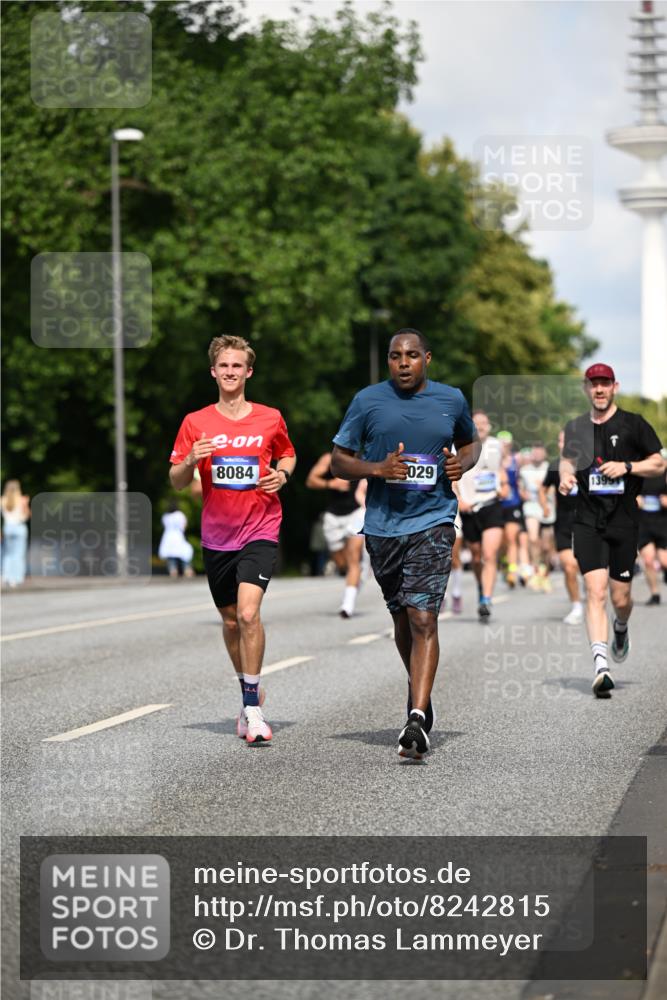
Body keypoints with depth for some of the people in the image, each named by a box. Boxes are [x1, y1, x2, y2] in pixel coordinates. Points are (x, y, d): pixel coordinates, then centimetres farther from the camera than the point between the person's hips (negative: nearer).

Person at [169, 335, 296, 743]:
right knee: (230, 621, 12)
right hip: (216, 536, 3)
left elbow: (288, 455, 19)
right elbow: (177, 482, 3)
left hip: (260, 530, -3)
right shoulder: (196, 423, 3)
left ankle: (252, 707, -14)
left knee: (249, 613, -19)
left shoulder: (270, 418, 1)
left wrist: (282, 474, -3)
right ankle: (251, 692, 33)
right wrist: (191, 461, -18)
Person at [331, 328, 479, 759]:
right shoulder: (367, 401, 0)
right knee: (403, 617, 15)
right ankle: (419, 691, 40)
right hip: (383, 525, 2)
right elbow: (339, 461, 3)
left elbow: (470, 442, 22)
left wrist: (463, 463, -1)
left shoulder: (452, 400, 4)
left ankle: (417, 720, -23)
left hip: (432, 523, -2)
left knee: (423, 620, -15)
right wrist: (379, 469, -15)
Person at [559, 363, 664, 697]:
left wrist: (626, 466, -13)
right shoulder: (575, 428, 10)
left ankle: (621, 628, 42)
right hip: (588, 521, 1)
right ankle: (600, 666, -19)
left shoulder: (633, 424, 1)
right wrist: (566, 476, 2)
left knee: (621, 598, 5)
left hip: (624, 521, -1)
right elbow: (567, 460, 25)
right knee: (595, 591, -14)